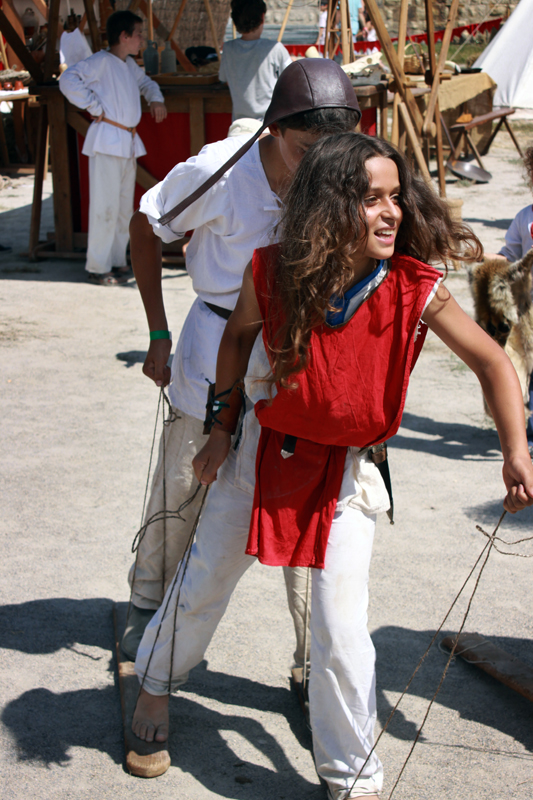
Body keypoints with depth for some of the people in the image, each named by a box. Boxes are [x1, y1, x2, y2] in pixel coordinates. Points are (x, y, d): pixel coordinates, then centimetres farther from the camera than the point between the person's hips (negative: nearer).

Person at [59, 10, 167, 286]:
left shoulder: (130, 64, 16)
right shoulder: (101, 61, -10)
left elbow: (145, 82, 36)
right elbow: (68, 80, -23)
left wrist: (156, 98, 15)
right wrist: (94, 107, -18)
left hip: (129, 142, 9)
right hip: (107, 141, -9)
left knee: (125, 206, 12)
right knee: (106, 206, -8)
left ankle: (117, 261, 22)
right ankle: (97, 268, -2)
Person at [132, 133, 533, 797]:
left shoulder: (415, 291, -21)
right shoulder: (272, 274, -18)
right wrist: (222, 429, 6)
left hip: (346, 473, -1)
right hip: (263, 451, 2)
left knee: (341, 631, -3)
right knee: (204, 581, 18)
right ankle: (155, 680, 50)